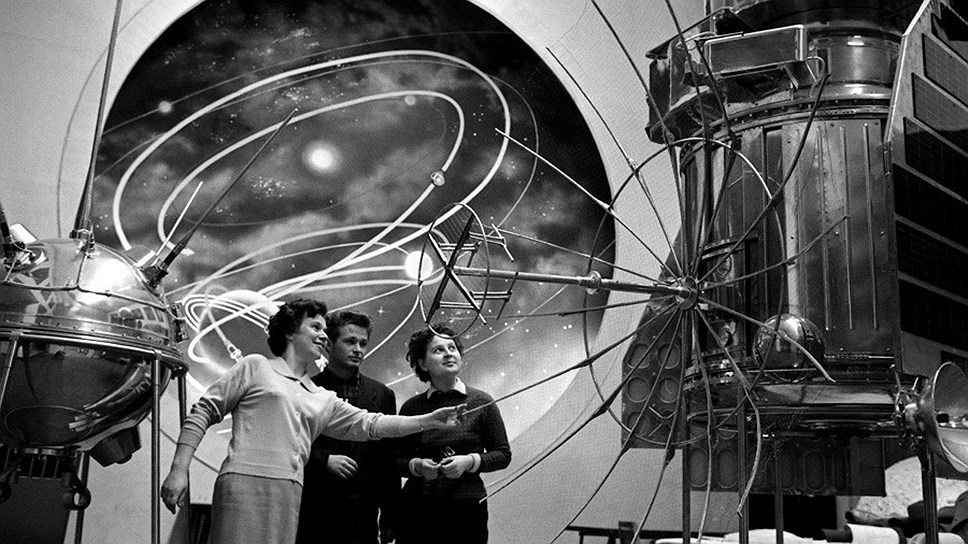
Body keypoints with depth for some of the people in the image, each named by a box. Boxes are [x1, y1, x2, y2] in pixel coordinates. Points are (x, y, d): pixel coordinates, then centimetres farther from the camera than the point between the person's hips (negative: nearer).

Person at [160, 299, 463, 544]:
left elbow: (370, 424, 17)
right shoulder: (255, 367, 10)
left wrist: (430, 421, 8)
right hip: (244, 484, -5)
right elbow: (203, 413, 6)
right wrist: (179, 469, -4)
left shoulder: (323, 400, 23)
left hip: (290, 497, 5)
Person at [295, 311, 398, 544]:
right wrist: (323, 459, -14)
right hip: (314, 514, -2)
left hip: (364, 518, 2)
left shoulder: (382, 395, 11)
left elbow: (390, 463, 11)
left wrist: (389, 517, 8)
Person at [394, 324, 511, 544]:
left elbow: (503, 455, 3)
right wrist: (417, 466, -11)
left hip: (468, 509, -1)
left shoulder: (481, 402, 1)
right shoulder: (412, 407, 4)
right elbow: (397, 461, 8)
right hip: (419, 509, 1)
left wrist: (470, 462, -12)